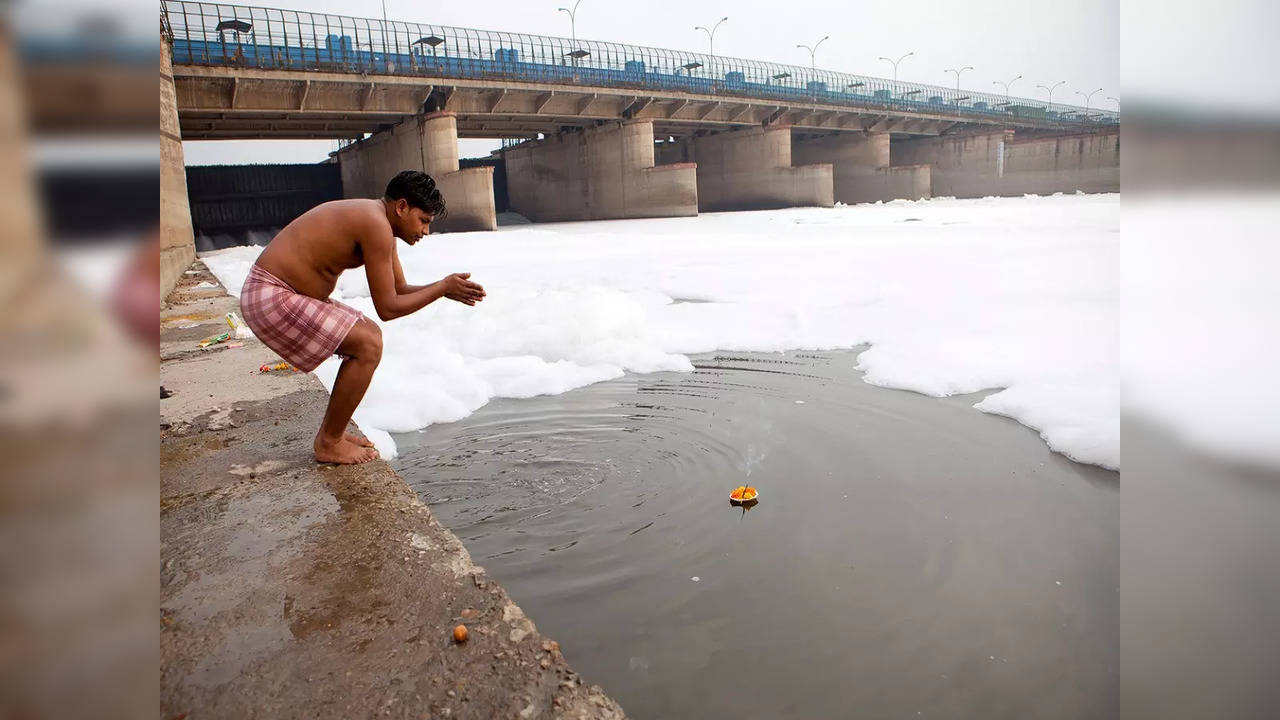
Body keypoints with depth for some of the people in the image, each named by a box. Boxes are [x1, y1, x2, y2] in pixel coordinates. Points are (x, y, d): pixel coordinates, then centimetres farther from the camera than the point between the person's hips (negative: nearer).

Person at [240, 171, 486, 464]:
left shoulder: (379, 223, 12)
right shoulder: (376, 225, -21)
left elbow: (401, 290, 17)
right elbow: (387, 308, -20)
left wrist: (445, 290, 2)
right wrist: (444, 286, -12)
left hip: (282, 292, 11)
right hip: (270, 298, -11)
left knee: (368, 335, 14)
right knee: (368, 346, -15)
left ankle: (331, 432, 20)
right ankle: (329, 444, -1)